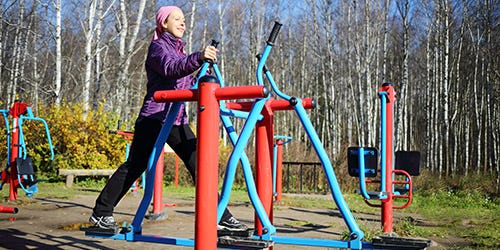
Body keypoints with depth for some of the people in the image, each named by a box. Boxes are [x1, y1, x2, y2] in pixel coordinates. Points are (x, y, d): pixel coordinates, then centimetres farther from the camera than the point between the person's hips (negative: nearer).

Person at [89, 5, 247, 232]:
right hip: (154, 118, -7)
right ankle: (101, 213, 13)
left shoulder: (179, 51, 21)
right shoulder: (158, 46, -3)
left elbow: (188, 83, 19)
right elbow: (170, 68, -26)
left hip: (177, 119, 7)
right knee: (134, 166, -1)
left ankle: (220, 217, 0)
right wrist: (198, 58, -41)